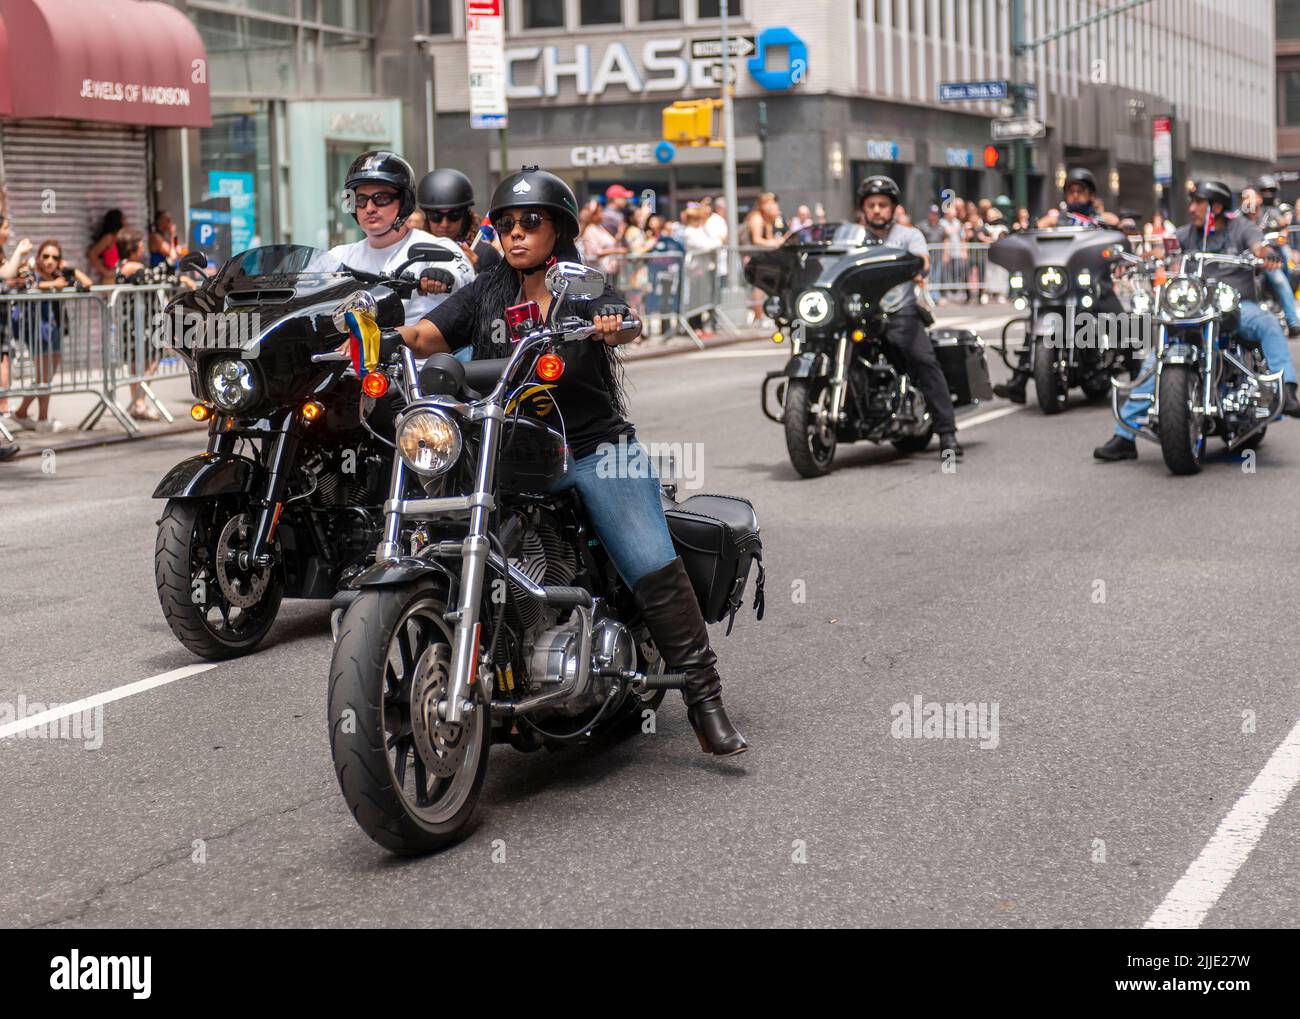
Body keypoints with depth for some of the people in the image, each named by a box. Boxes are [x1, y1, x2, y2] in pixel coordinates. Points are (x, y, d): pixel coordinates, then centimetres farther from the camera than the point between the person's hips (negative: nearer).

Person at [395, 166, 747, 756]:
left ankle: (704, 699, -10)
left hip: (595, 449, -3)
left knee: (655, 570, -14)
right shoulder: (486, 294, 12)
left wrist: (612, 327, -41)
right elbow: (425, 335, 0)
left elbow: (628, 325, -16)